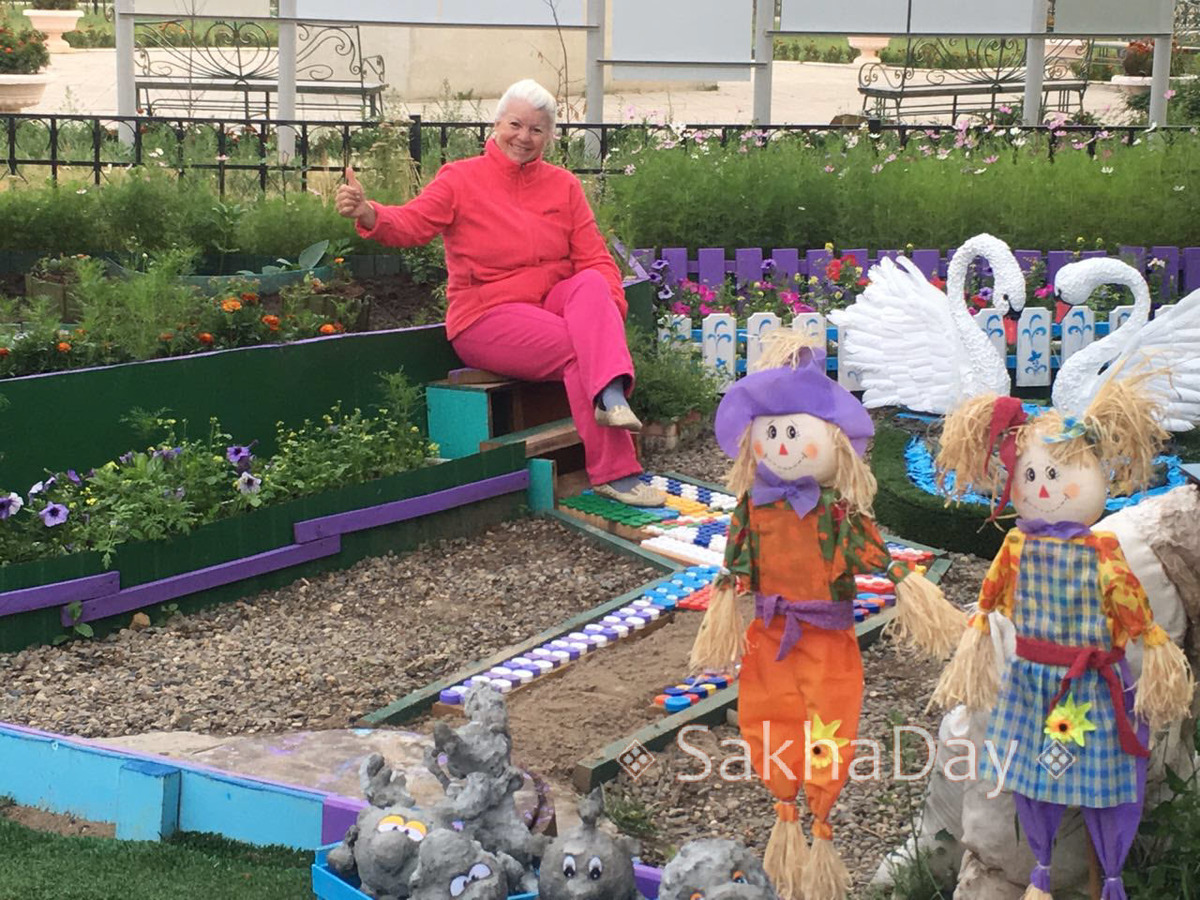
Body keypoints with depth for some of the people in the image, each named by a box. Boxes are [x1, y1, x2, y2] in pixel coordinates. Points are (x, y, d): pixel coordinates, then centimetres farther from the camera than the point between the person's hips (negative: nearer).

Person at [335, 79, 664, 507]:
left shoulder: (563, 186, 11)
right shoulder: (461, 179, 1)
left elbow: (594, 258, 5)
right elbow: (410, 224, -14)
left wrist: (610, 304, -15)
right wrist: (366, 212, -36)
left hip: (552, 304, 4)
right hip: (486, 318, -4)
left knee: (593, 285, -29)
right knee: (578, 351, -28)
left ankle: (611, 397, -48)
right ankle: (616, 473, -30)